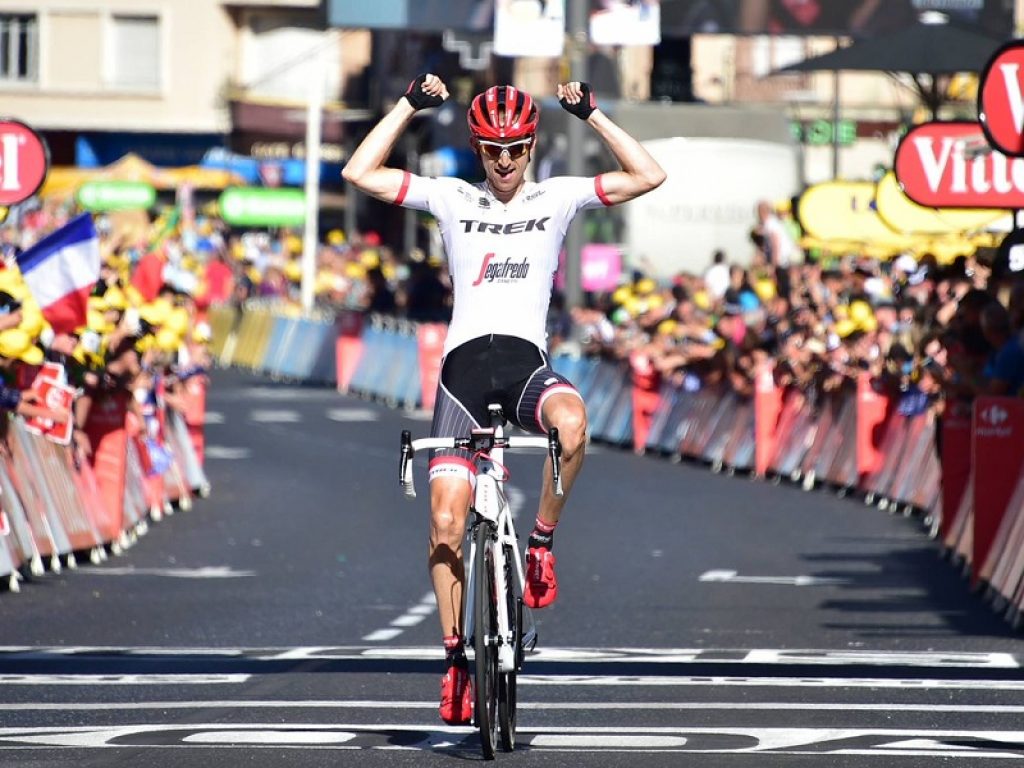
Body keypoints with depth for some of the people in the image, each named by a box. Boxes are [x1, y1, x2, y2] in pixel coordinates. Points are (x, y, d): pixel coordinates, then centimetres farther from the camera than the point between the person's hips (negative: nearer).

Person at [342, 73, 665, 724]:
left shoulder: (557, 198, 11)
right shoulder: (452, 199, 12)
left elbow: (649, 177, 2)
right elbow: (360, 174, 4)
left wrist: (591, 114, 0)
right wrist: (411, 106, 3)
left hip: (528, 363, -1)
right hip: (465, 363, 1)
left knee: (571, 424, -38)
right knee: (447, 522, -8)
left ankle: (542, 542, -14)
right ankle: (455, 657, 4)